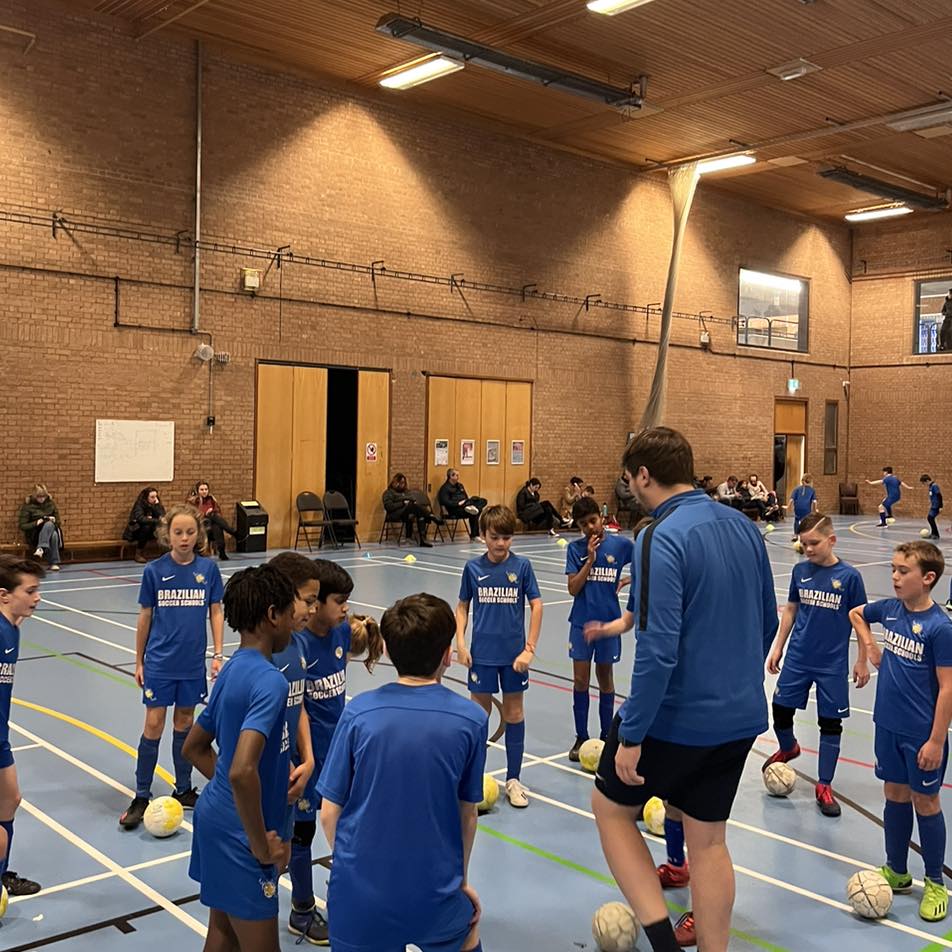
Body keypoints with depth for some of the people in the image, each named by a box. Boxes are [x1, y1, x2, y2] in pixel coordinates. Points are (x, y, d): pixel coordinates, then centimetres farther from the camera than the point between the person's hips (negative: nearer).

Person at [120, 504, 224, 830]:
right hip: (159, 661, -1)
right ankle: (141, 797, 12)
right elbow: (145, 617, 2)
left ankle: (183, 790, 26)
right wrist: (139, 662, 6)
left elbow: (216, 612, 4)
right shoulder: (154, 570, -6)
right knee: (154, 724, 1)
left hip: (192, 662, 1)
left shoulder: (208, 569, -3)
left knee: (185, 723, 13)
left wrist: (218, 654, -1)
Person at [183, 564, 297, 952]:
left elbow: (194, 748, 16)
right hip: (239, 831, -9)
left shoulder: (232, 670, 5)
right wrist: (262, 846, -23)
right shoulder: (269, 680, -24)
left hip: (218, 815, 9)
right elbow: (243, 772, -35)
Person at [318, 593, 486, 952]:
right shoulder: (471, 720, -10)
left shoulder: (358, 712, -11)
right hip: (435, 897, 1)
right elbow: (467, 815, 1)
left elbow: (329, 814, -5)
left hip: (358, 896, 0)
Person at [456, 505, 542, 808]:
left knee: (514, 713, 8)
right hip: (482, 653, 0)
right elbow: (462, 607, 5)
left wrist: (530, 648, -7)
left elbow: (536, 605, -3)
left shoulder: (522, 566, -5)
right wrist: (460, 642, -5)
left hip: (513, 653, 0)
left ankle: (513, 780, 20)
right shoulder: (473, 567, -2)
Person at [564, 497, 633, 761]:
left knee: (605, 677, 11)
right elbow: (573, 589, -10)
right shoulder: (576, 548, -4)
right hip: (581, 621, 1)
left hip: (609, 621, 0)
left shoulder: (620, 544, -6)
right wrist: (590, 559, -17)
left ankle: (606, 736, 23)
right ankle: (581, 737, 13)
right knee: (580, 680, 2)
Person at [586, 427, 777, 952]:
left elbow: (658, 651, -25)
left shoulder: (661, 540, -21)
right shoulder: (743, 526, 3)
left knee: (610, 806, 16)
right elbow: (767, 621, 13)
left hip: (676, 718, -7)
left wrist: (630, 735, -17)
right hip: (741, 716, 7)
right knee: (709, 840, 18)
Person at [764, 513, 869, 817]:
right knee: (781, 709, 7)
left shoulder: (849, 576, -10)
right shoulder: (800, 571, 0)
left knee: (830, 723, 4)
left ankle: (824, 787, 17)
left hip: (832, 664, -3)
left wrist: (862, 661, -3)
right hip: (798, 658, 3)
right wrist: (777, 648, 10)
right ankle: (788, 748, 40)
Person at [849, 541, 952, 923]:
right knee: (895, 796, 17)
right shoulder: (889, 608, -2)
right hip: (887, 726, 6)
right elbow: (856, 613, 21)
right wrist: (870, 646, 8)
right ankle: (896, 871, 33)